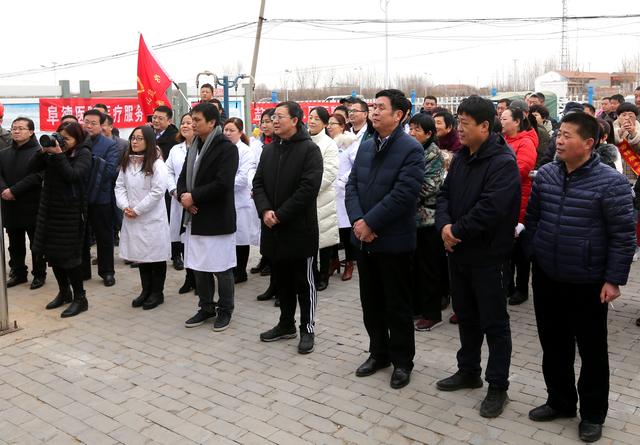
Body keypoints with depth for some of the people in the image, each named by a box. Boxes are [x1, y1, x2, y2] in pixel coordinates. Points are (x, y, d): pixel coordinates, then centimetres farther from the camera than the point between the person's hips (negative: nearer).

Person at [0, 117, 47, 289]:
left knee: (37, 243, 4)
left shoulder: (39, 152, -7)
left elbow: (37, 176, -17)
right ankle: (18, 273, 26)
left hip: (32, 206, -6)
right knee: (15, 244, 14)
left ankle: (39, 274, 15)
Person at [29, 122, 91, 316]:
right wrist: (43, 151, -11)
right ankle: (64, 292, 27)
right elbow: (32, 168, 2)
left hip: (71, 211, -6)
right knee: (51, 252, 11)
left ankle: (80, 298, 7)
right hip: (50, 208, 6)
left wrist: (58, 154, -22)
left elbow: (72, 175, -21)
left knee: (69, 255, -5)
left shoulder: (83, 154, -7)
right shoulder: (54, 151, 7)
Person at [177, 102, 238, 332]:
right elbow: (183, 177, 14)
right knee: (199, 266, 13)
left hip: (217, 219, -7)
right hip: (195, 218, 7)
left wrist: (193, 197, -16)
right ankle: (206, 308, 28)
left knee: (221, 267, 4)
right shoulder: (194, 147, 14)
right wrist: (184, 195, -8)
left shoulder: (226, 148, -11)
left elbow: (222, 183, -21)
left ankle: (225, 310, 20)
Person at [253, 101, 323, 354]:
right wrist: (265, 210, -10)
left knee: (303, 281, 5)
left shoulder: (309, 150, -8)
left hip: (299, 227, -6)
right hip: (272, 227, 6)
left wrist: (280, 215, -18)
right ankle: (286, 324, 29)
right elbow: (258, 183, 9)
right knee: (281, 280, 15)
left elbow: (308, 188, -17)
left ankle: (307, 328, 17)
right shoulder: (269, 150, 12)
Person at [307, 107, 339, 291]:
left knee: (323, 237, 4)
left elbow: (329, 173, -11)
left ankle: (323, 276, 17)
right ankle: (312, 274, 20)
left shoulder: (329, 144, -4)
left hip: (322, 198, -4)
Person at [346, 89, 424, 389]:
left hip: (394, 240, -6)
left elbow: (403, 194, -20)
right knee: (371, 302, 16)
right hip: (364, 238, 7)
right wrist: (357, 220, -10)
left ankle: (402, 361, 22)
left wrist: (370, 222, -18)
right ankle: (379, 353, 33)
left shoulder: (411, 149, -11)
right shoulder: (366, 146, 11)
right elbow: (352, 185, 6)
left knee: (397, 305, 6)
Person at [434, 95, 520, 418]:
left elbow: (490, 209, -26)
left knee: (494, 322, 4)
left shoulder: (503, 162, -17)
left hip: (488, 257, -8)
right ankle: (468, 371, 36)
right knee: (466, 315, 20)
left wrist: (457, 230, -16)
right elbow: (445, 194, 8)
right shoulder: (461, 158, 10)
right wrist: (444, 225, -11)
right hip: (459, 252, 8)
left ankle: (497, 386, 18)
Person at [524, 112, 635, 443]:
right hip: (546, 279, 5)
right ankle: (560, 401, 36)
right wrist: (533, 257, 10)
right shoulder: (545, 175, 1)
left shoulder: (611, 182, -14)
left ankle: (592, 414, 29)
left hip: (588, 284, -4)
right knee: (553, 346, 17)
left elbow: (623, 235, -11)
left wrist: (614, 280, -12)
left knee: (592, 351, 11)